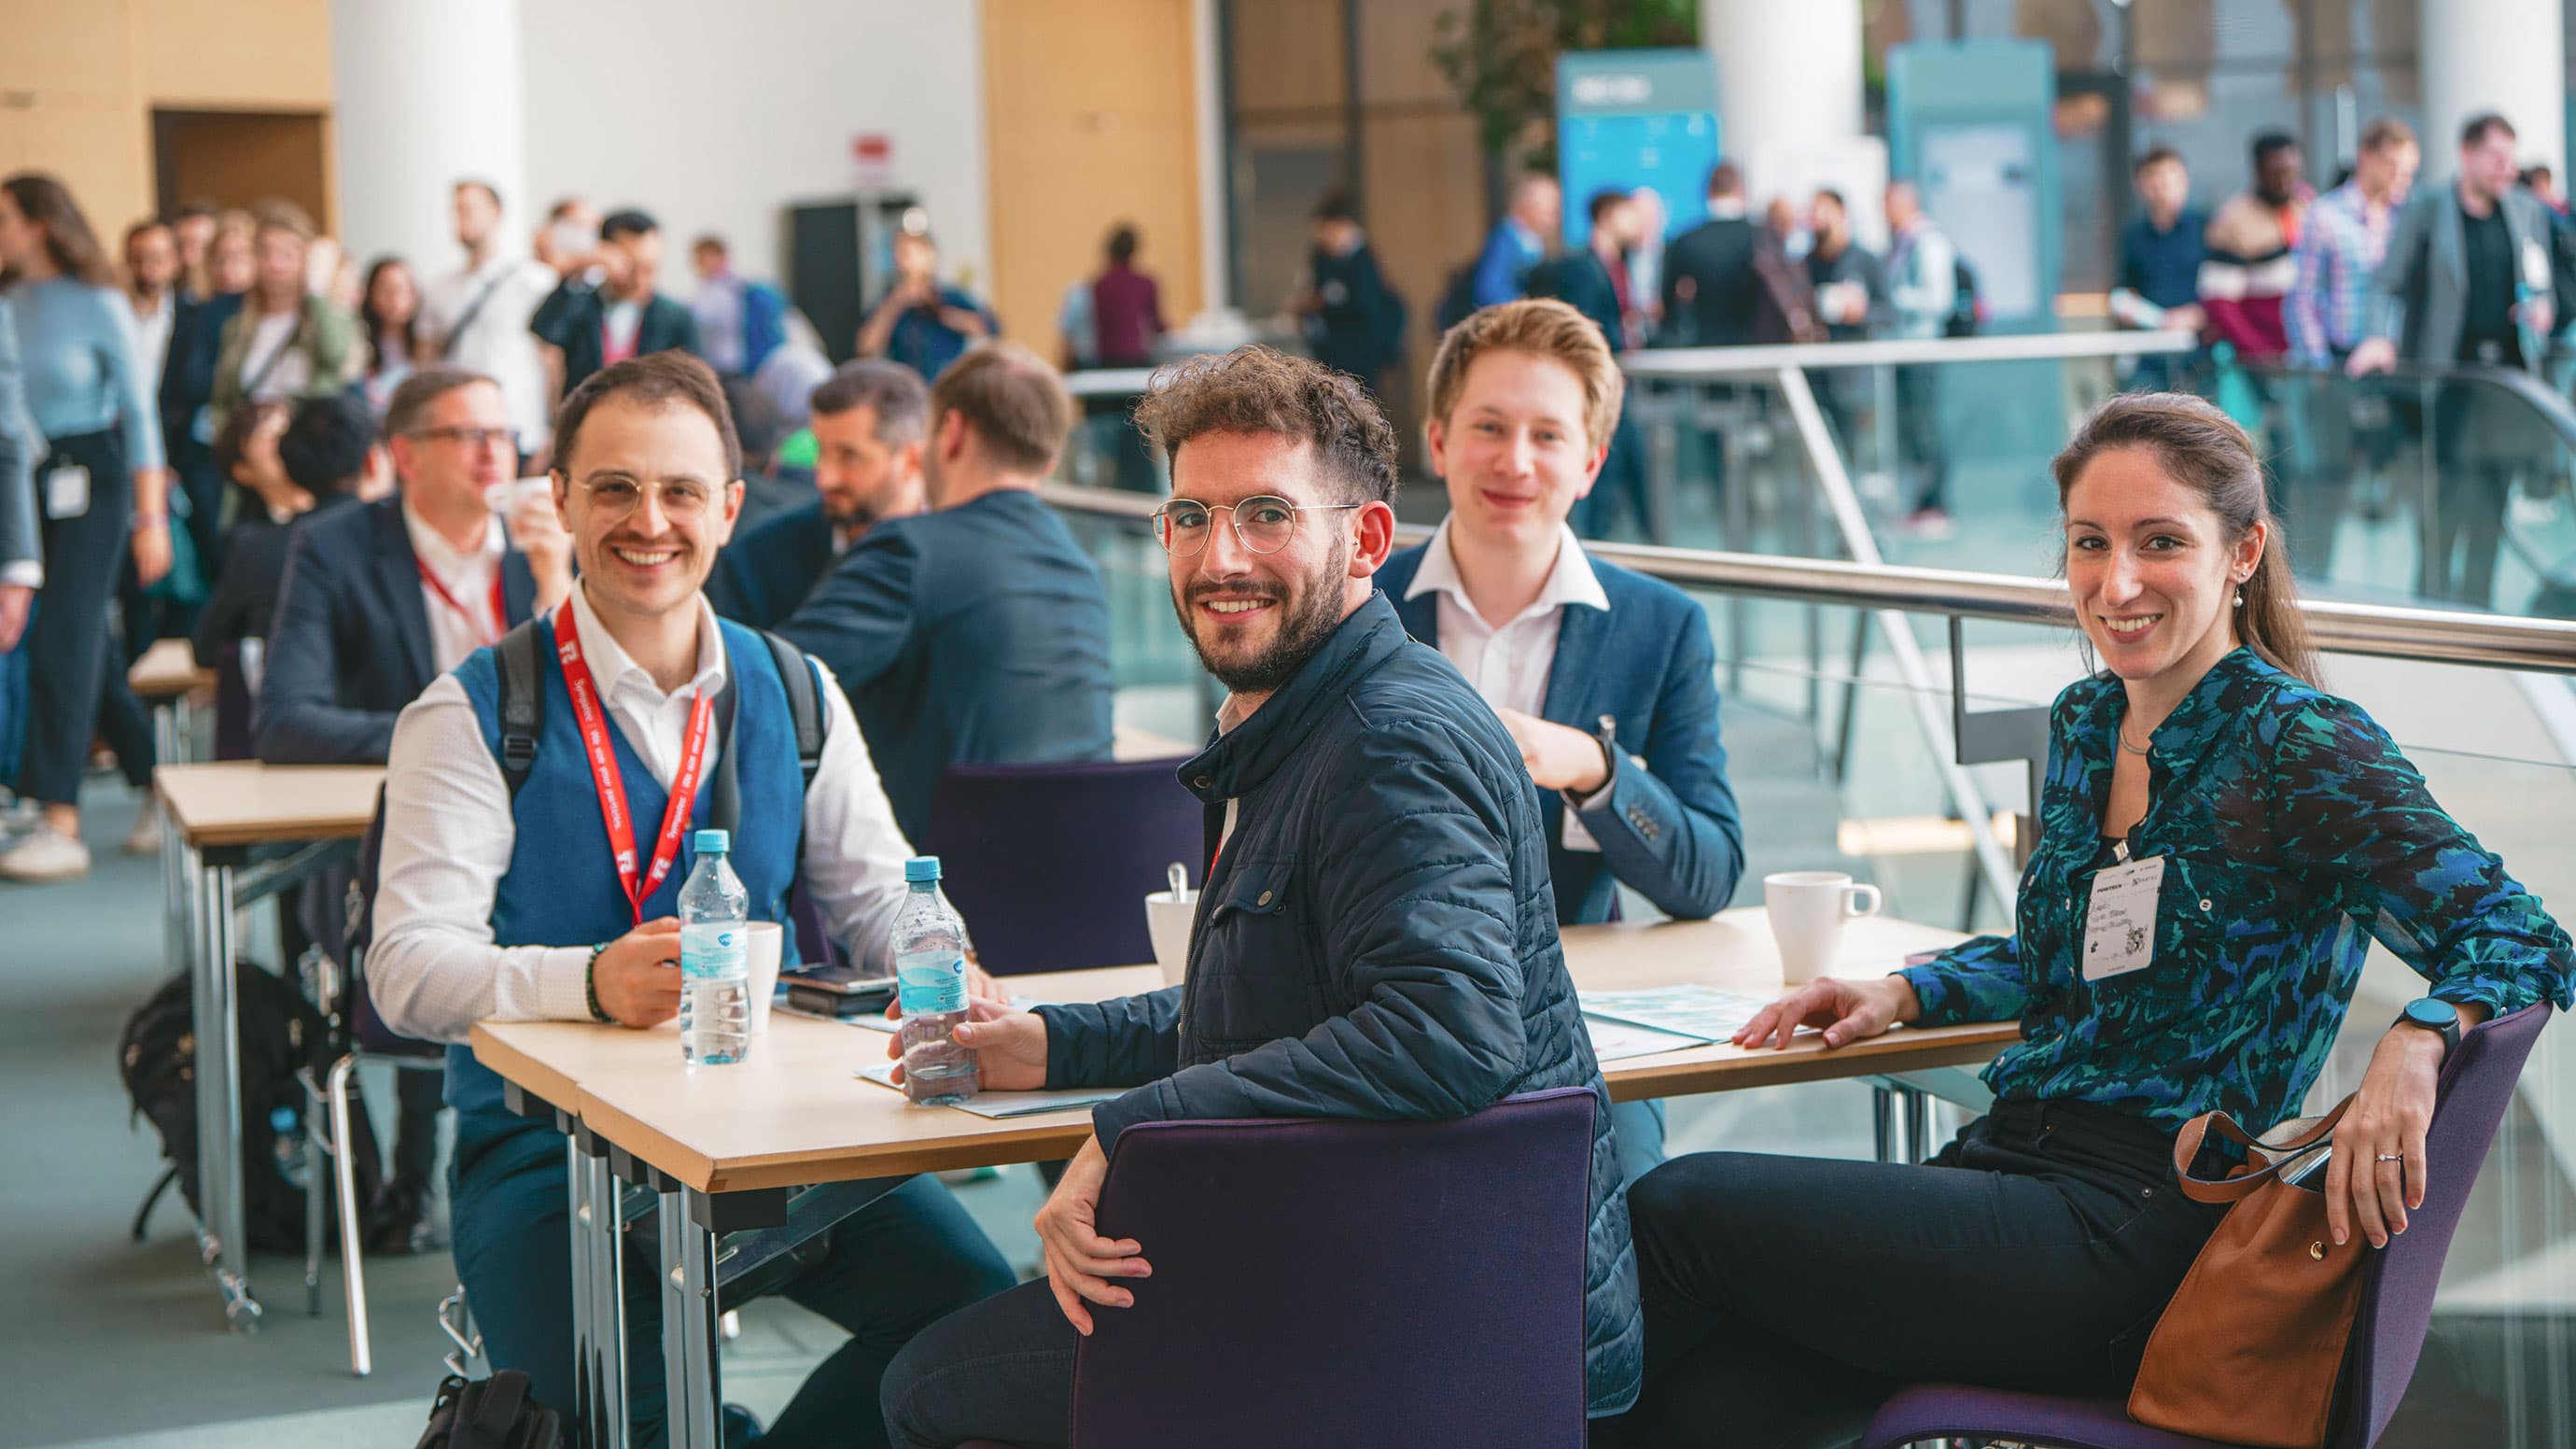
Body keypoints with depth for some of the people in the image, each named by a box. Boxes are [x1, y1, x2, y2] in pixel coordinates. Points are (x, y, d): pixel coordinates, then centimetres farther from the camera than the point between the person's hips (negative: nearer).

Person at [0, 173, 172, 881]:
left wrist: (152, 516, -9)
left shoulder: (97, 305, -7)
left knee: (63, 641, -10)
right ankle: (162, 787, 23)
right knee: (84, 648, 9)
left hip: (90, 477, -6)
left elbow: (140, 411, -6)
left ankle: (61, 825, -9)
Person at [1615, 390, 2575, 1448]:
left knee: (1681, 1207, -15)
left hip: (2131, 1229, -6)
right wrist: (1903, 993, 10)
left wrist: (2412, 1045, -34)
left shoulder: (2304, 747, -9)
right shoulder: (2083, 725, 12)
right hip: (2007, 1156, 6)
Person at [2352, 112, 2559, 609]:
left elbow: (2545, 279, 21)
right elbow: (2390, 284, -3)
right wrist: (2381, 337, -20)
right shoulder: (2426, 211, -2)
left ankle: (2476, 604, 15)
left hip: (2510, 373, 4)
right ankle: (2431, 600, 2)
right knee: (2445, 502, -7)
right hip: (2446, 374, -4)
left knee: (2494, 499, 7)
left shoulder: (2528, 211, 11)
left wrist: (2542, 308, -1)